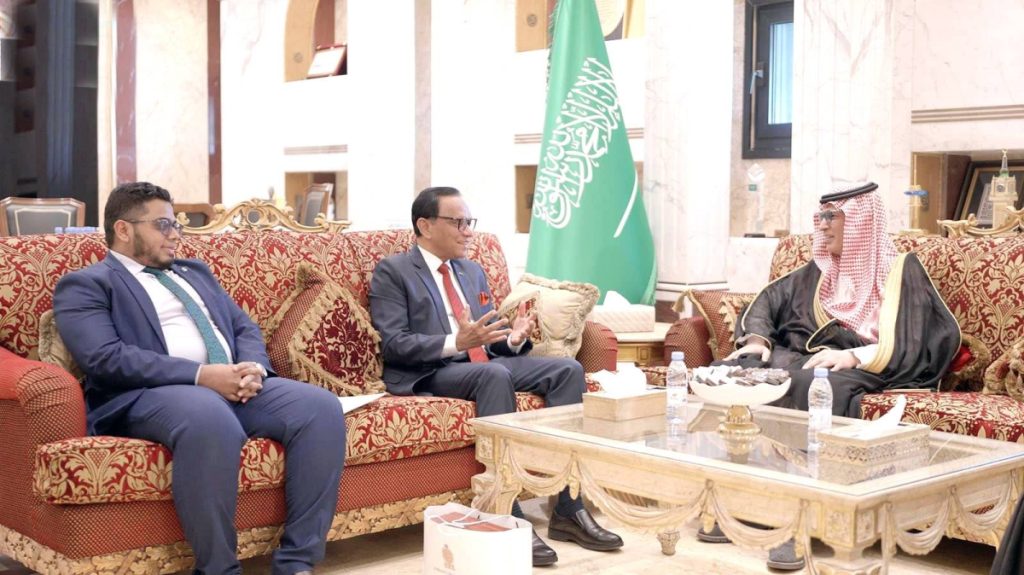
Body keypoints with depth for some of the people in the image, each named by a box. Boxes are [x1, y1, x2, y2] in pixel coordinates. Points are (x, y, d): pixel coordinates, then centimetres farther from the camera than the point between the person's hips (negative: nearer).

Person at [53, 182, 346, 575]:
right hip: (150, 395, -6)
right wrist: (200, 375, -18)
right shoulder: (85, 285, 7)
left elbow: (245, 327, 22)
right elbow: (105, 358, -10)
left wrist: (252, 368, -4)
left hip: (235, 386, 7)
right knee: (210, 421, -41)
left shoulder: (195, 272, 29)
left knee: (322, 408, -20)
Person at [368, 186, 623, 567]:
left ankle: (568, 510, -19)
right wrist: (456, 342, -25)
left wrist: (513, 338, -3)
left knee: (567, 369, -15)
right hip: (429, 374, -7)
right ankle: (508, 518, -37)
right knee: (495, 374, -38)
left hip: (486, 364, 7)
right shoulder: (393, 271, 0)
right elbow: (394, 345, -12)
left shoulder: (472, 271, 22)